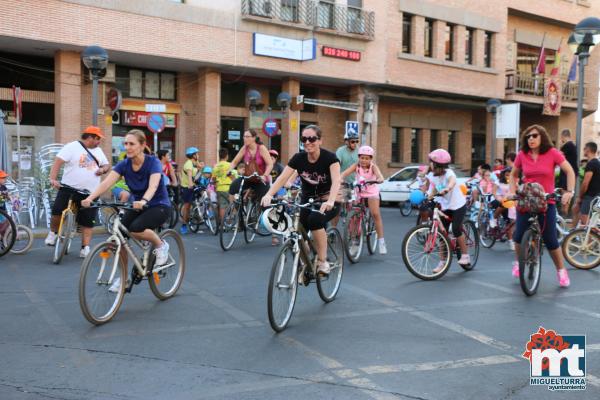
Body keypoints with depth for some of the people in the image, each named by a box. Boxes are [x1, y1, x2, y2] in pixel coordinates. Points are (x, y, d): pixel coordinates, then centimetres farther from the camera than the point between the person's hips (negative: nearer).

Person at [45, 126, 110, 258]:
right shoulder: (72, 147, -5)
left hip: (90, 192, 5)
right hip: (69, 188, -4)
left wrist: (103, 169, -1)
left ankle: (85, 248, 6)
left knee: (87, 222, 1)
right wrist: (53, 179, -26)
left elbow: (107, 165, 23)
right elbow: (58, 162, -14)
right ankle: (53, 233, 14)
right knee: (57, 211, -14)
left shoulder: (98, 150, 15)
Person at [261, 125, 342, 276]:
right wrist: (269, 195, -37)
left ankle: (322, 262, -17)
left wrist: (330, 201, -53)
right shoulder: (298, 158, -10)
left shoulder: (329, 157, -20)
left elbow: (336, 181, -34)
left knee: (315, 220, -33)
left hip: (328, 201, -4)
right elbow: (282, 178, -19)